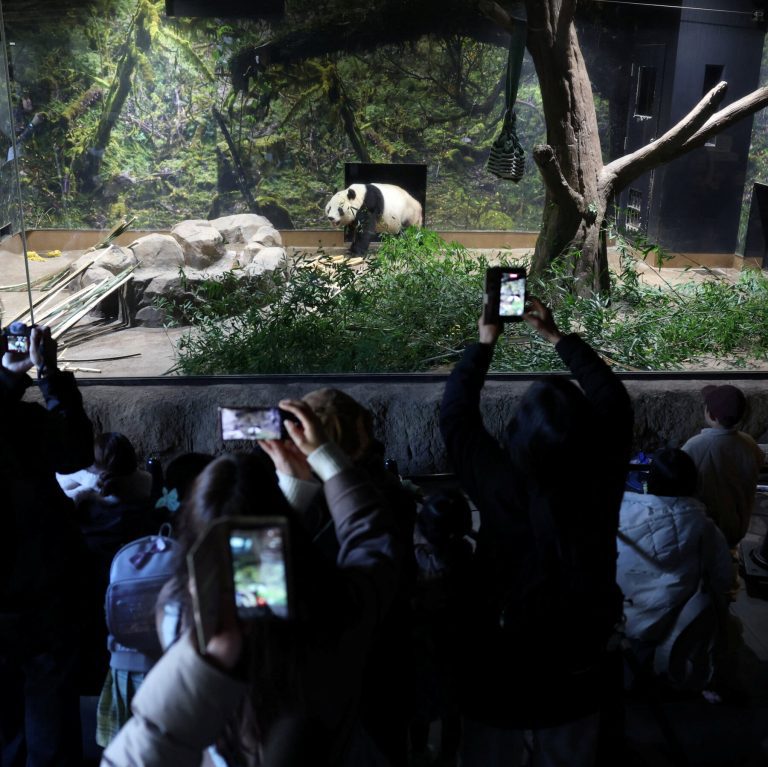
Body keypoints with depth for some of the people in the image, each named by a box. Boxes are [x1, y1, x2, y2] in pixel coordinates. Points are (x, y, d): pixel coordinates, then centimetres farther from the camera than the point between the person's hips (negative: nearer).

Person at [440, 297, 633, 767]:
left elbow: (456, 413, -9)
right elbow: (613, 398, -2)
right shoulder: (604, 481, -18)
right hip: (581, 673, 2)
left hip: (501, 673, -2)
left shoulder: (502, 486, -25)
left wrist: (484, 343, 3)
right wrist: (556, 338, 5)